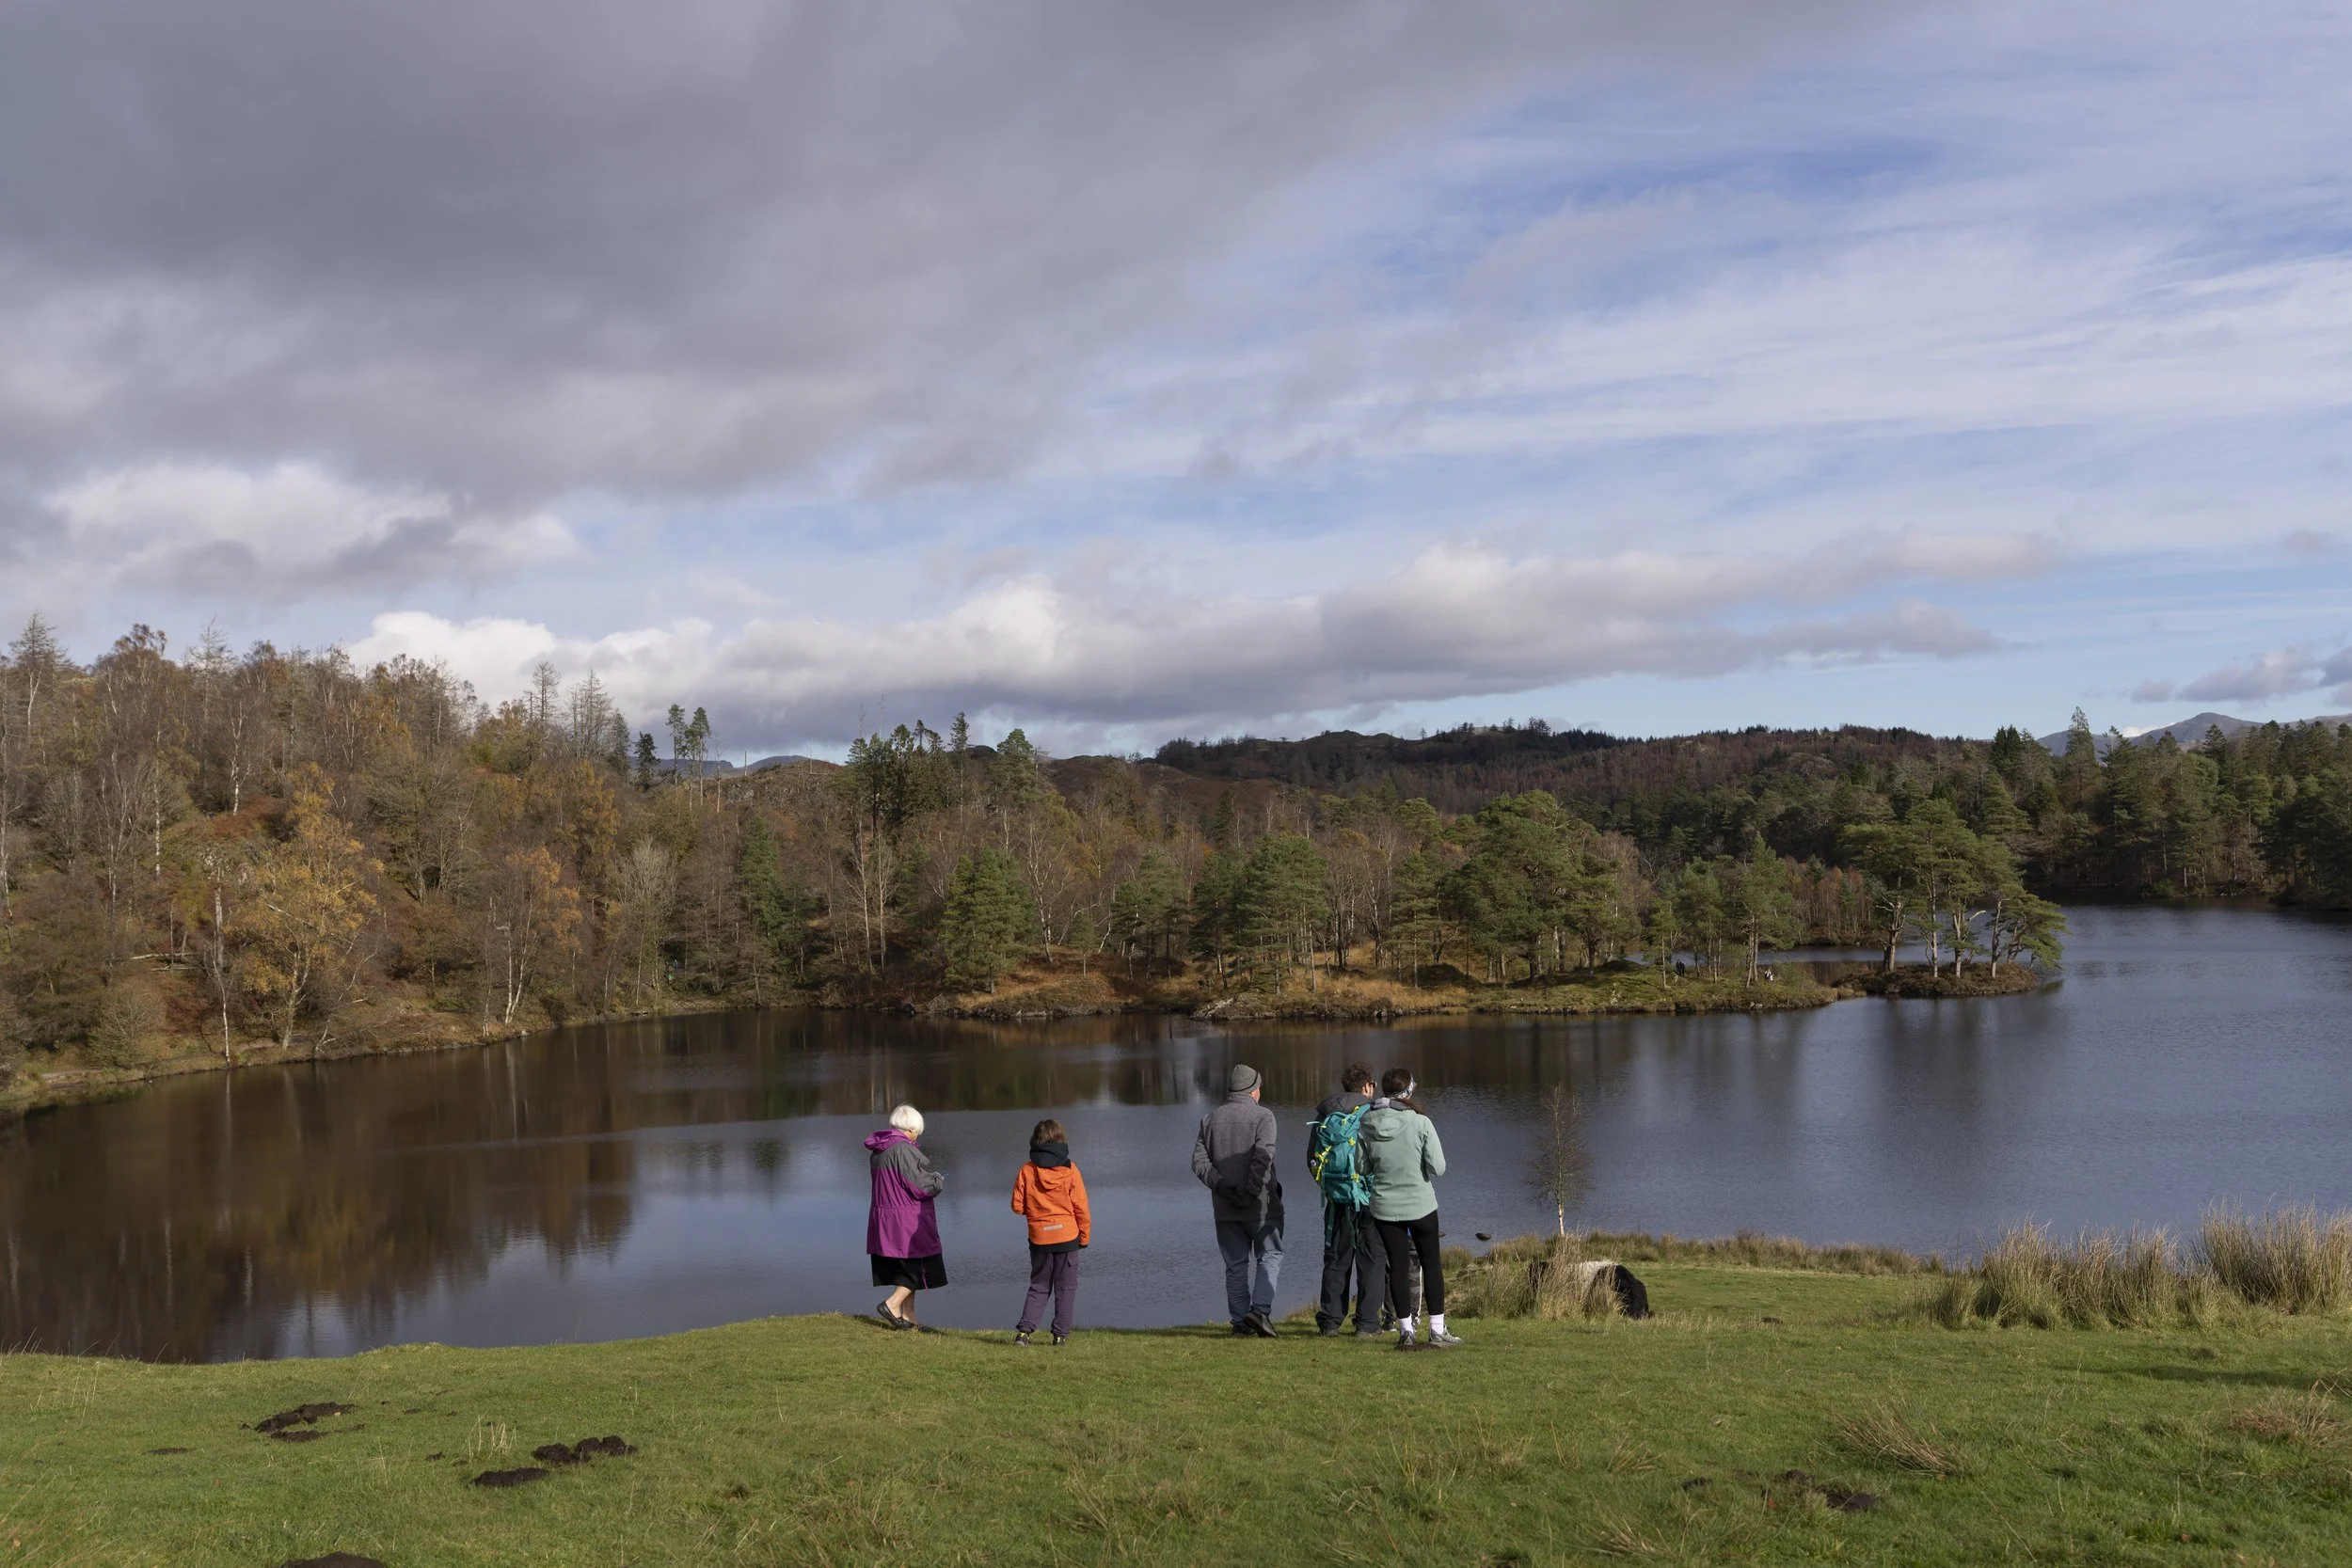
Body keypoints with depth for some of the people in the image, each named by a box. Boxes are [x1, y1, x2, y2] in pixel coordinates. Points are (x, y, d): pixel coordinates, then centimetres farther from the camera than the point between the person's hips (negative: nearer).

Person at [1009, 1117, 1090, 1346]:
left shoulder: (1027, 1171, -4)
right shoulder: (1070, 1170, -7)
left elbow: (1018, 1206, -2)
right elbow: (1081, 1207, -4)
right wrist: (1085, 1236, 7)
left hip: (1038, 1238, 2)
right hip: (1067, 1236, -2)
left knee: (1038, 1286, 13)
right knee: (1066, 1288, 8)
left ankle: (1024, 1329, 0)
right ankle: (1061, 1334, 6)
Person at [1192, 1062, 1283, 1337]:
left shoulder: (1210, 1119, 10)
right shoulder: (1262, 1116, -5)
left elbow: (1199, 1161, 0)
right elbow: (1263, 1156, -19)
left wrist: (1221, 1185, -7)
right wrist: (1251, 1192, -17)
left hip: (1225, 1208, 4)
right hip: (1260, 1205, -4)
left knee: (1236, 1263, 10)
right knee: (1270, 1256, 6)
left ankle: (1240, 1320, 9)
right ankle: (1260, 1309, -11)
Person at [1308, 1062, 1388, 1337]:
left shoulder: (1324, 1115, 7)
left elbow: (1312, 1160, 10)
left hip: (1336, 1199, 4)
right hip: (1370, 1198, -4)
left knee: (1336, 1260, 12)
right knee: (1372, 1260, 5)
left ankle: (1330, 1322, 9)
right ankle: (1367, 1323, 2)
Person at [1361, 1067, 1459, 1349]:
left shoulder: (1368, 1123, -7)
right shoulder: (1420, 1123, -15)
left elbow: (1363, 1167, 0)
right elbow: (1438, 1168, -14)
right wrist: (1418, 1168, 6)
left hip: (1384, 1207, 2)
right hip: (1420, 1204, -2)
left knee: (1397, 1267, 10)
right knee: (1431, 1264, 12)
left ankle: (1406, 1332, 12)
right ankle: (1437, 1331, 14)